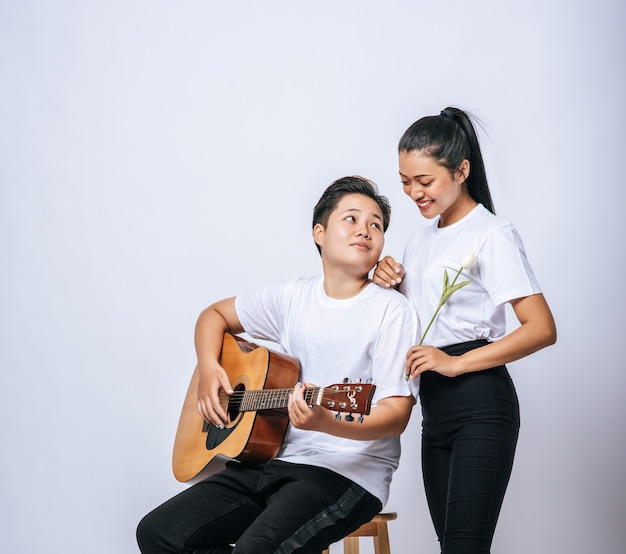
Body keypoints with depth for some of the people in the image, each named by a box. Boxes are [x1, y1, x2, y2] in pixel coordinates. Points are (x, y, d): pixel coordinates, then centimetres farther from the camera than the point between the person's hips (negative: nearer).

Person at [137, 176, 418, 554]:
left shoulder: (391, 310, -6)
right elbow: (215, 315, 25)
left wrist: (324, 422, -31)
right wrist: (209, 369, 5)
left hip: (349, 472, -6)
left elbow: (396, 413, -13)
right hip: (276, 459, 6)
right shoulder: (294, 297, 10)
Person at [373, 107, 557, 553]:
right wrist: (392, 286, 4)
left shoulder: (492, 235, -9)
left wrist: (455, 363, -20)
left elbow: (542, 329, -16)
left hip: (480, 404, -8)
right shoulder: (421, 239, 16)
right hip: (434, 406, 8)